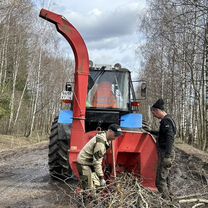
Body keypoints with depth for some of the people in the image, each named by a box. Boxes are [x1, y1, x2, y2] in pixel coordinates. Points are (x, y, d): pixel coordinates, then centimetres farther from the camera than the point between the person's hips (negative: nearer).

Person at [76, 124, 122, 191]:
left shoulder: (107, 139, 2)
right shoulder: (101, 141, -29)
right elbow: (96, 161, -29)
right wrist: (101, 178, -27)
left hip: (91, 163, 10)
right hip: (84, 163, -10)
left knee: (97, 185, 13)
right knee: (90, 189, -12)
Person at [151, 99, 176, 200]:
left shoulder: (166, 121, -17)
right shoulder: (167, 120, 14)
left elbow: (170, 139, -25)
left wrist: (167, 156, -28)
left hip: (166, 153, -11)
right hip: (166, 153, 11)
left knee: (160, 180, -9)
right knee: (165, 177, 19)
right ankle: (167, 197, 30)